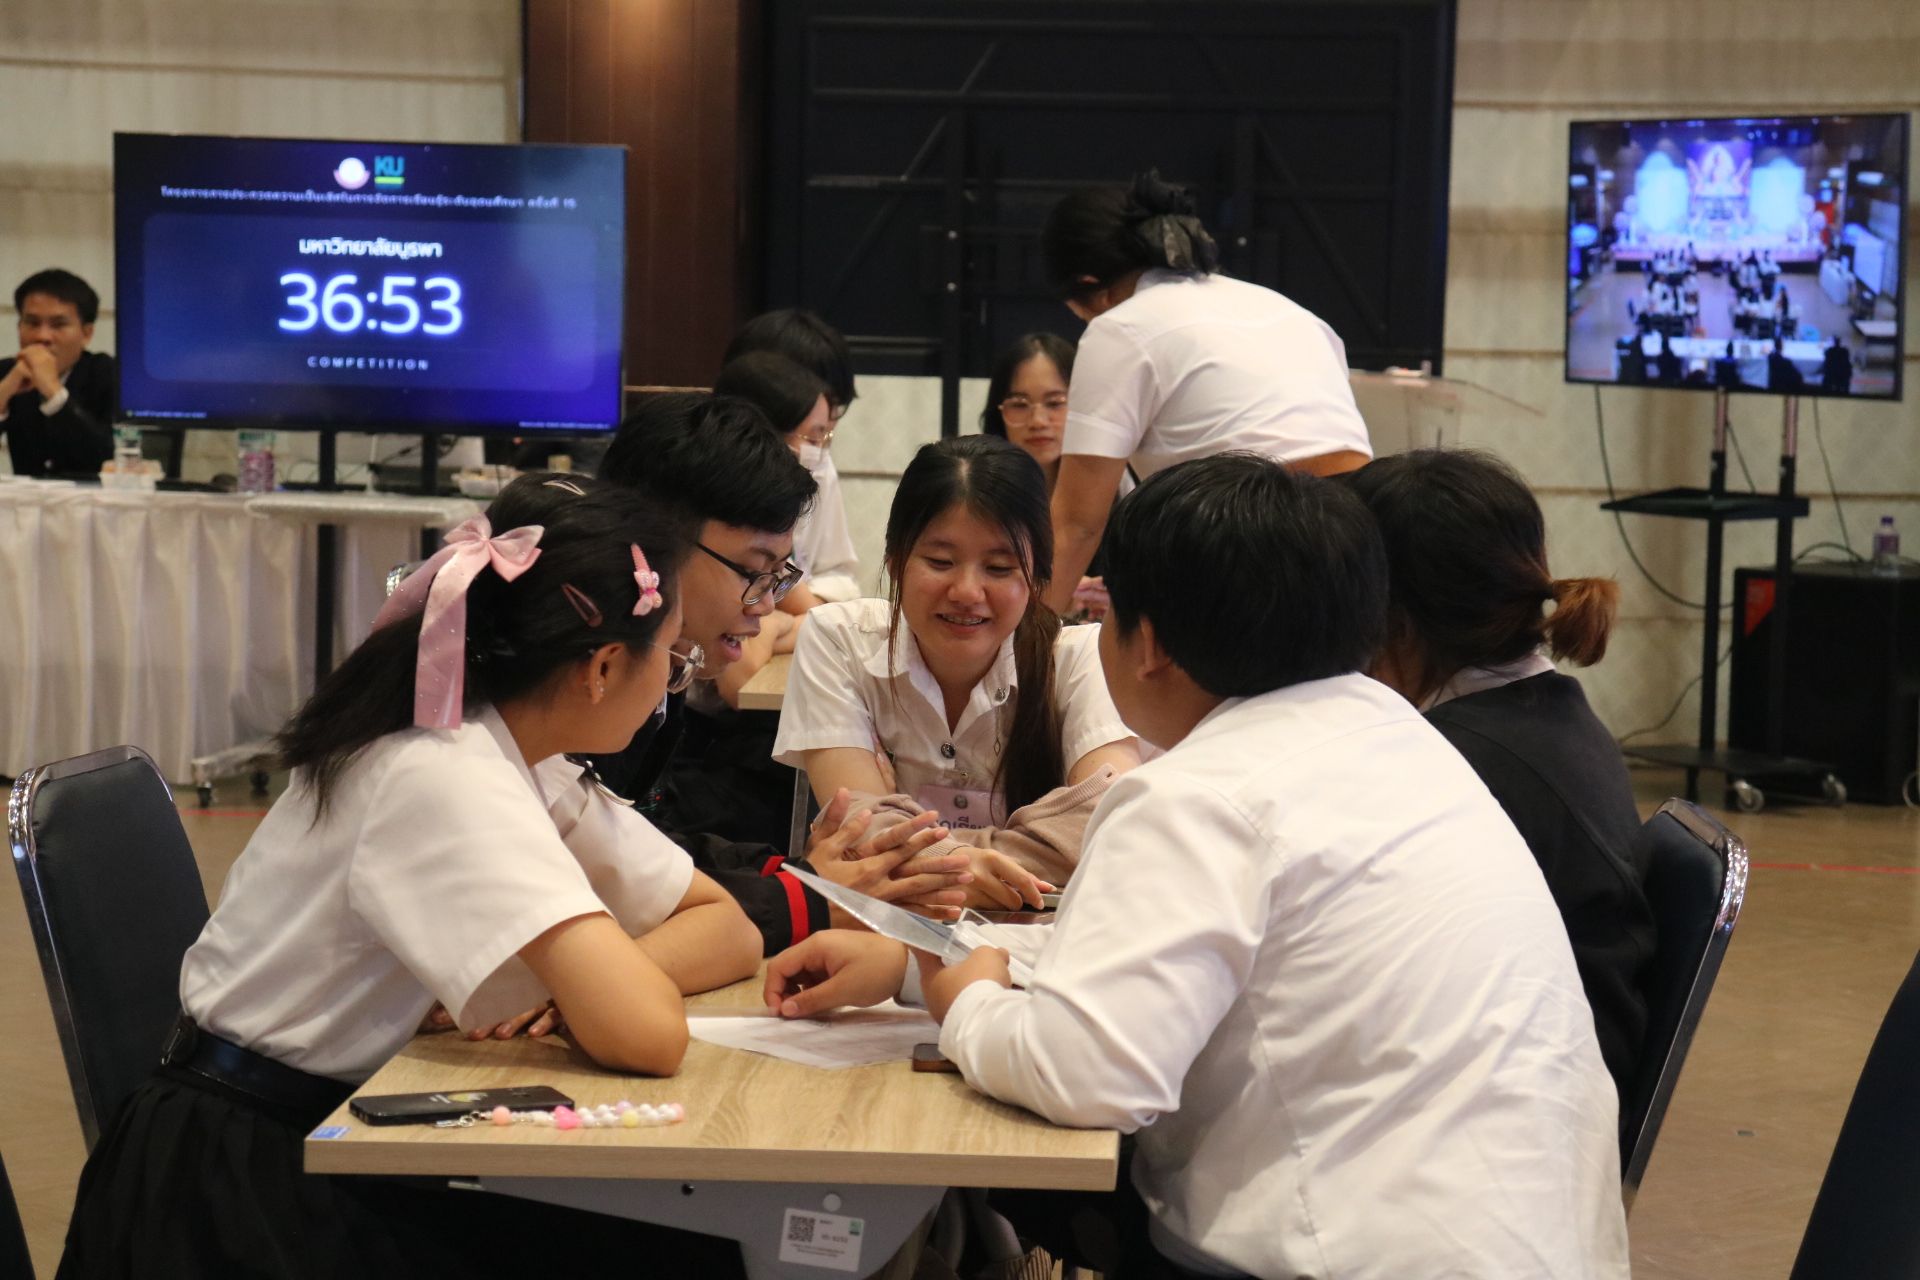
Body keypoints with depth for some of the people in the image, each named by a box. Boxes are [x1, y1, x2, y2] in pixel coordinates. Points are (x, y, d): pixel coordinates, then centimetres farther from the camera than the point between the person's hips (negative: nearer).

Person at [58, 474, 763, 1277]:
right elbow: (646, 1037, -33)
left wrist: (591, 984, -15)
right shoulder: (447, 781, -24)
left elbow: (730, 933, 4)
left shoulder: (517, 759, 3)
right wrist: (588, 990, -11)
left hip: (355, 1161, 8)